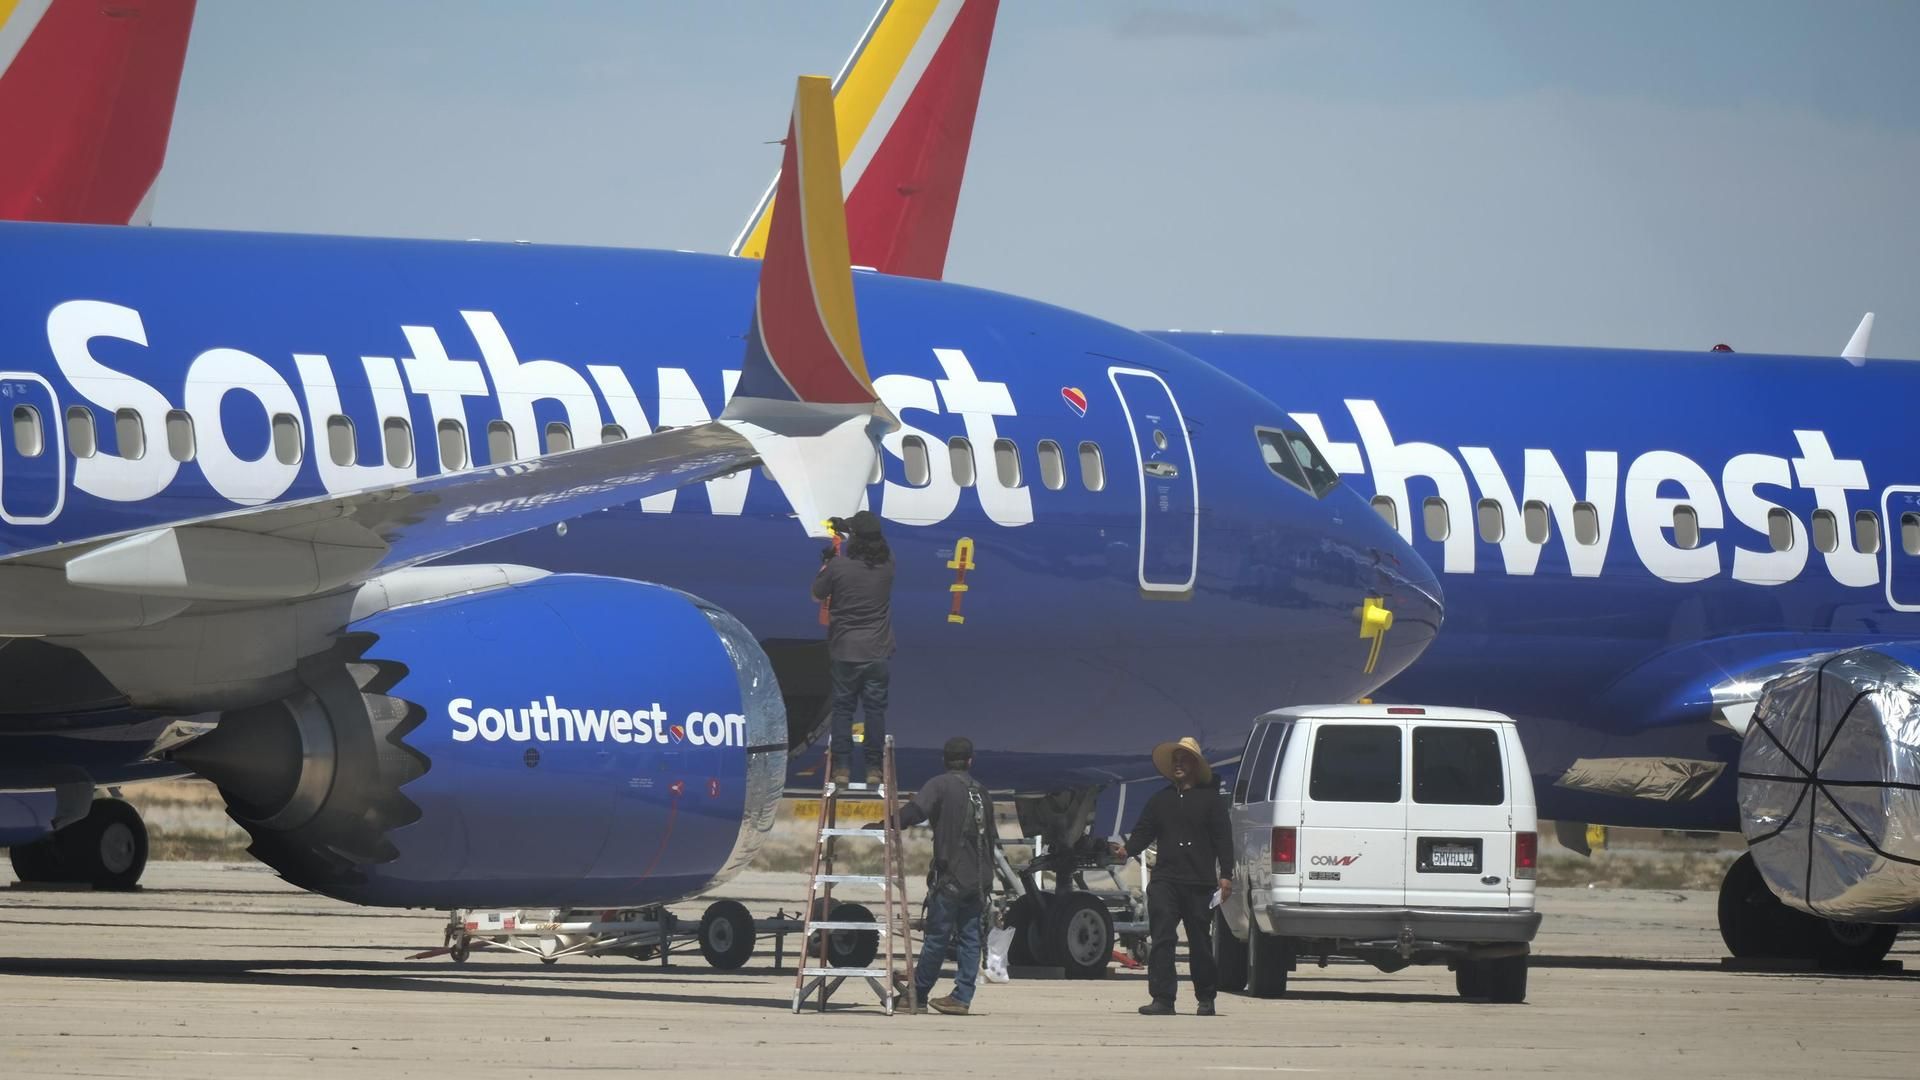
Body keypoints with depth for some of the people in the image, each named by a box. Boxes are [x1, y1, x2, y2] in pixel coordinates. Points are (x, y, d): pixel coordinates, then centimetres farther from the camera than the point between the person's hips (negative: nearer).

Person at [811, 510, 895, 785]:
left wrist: (825, 563, 16)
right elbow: (874, 545, 19)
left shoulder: (839, 565, -16)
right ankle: (873, 768, 10)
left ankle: (842, 768, 7)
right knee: (875, 709, 8)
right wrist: (847, 529, 30)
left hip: (845, 650, -2)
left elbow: (818, 593, 1)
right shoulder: (886, 564, -6)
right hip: (877, 651, 2)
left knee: (843, 708, 7)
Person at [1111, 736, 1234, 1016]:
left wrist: (1226, 875, -7)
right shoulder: (1160, 800, 16)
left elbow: (1223, 839, 2)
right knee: (1161, 940, -8)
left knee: (1200, 943, 5)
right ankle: (1162, 1000, -10)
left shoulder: (1210, 800, 6)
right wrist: (1127, 849, -10)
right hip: (1165, 880, 2)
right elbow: (1144, 832, 11)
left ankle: (1206, 999, 19)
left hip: (1199, 883, -2)